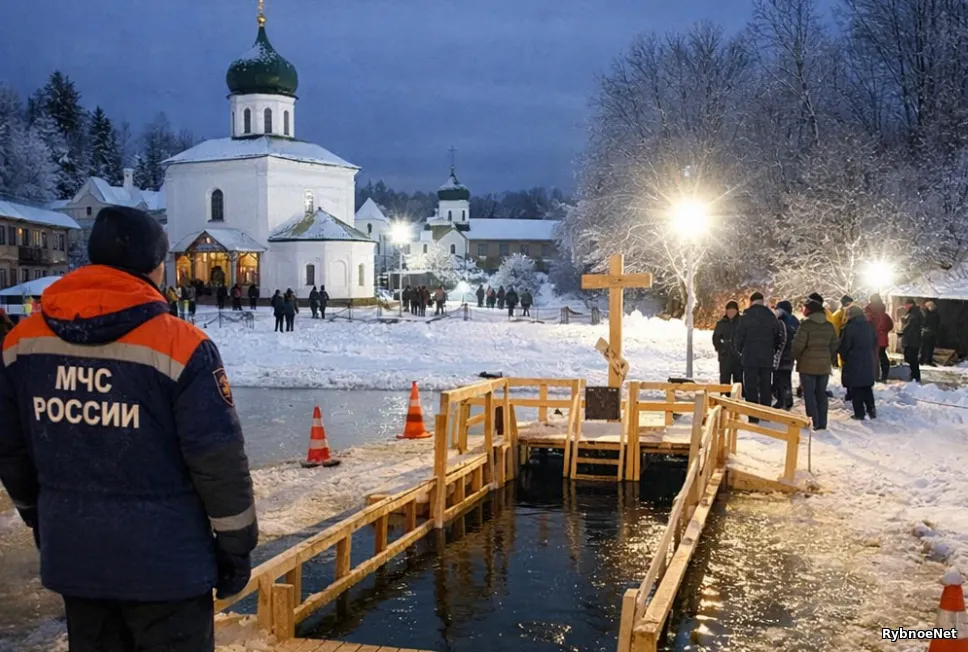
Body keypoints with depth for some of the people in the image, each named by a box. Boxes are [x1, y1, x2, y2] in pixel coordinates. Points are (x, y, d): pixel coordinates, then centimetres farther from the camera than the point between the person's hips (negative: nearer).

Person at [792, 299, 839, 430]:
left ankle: (813, 422, -3)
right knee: (821, 393, 12)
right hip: (824, 365, 5)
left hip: (808, 365, -5)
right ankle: (822, 423, 14)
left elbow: (798, 345, -16)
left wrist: (796, 358, 1)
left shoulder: (806, 324, -13)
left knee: (809, 394, 1)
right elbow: (835, 346, 9)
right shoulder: (829, 326, 6)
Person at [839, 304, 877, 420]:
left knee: (856, 389, 0)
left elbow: (844, 346, -12)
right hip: (868, 362, 6)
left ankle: (859, 413, 1)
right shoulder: (869, 326, 7)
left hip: (853, 363, -6)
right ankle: (871, 409, 15)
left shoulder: (849, 328, -15)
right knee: (867, 388, 17)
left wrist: (844, 358, 5)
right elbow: (875, 342, 16)